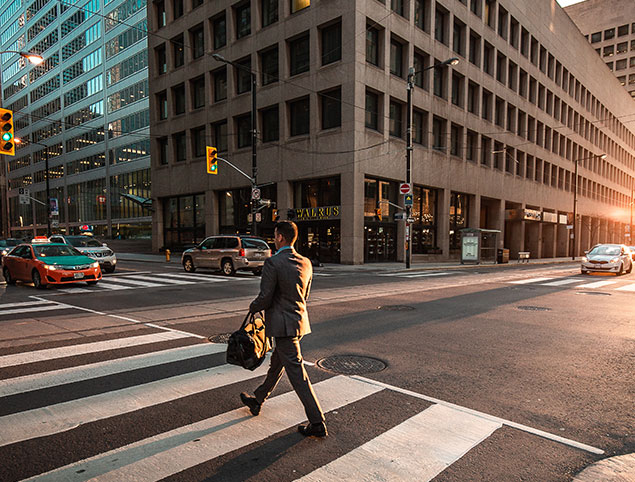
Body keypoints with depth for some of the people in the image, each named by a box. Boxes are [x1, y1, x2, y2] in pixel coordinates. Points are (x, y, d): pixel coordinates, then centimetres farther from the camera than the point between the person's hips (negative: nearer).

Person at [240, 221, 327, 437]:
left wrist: (253, 307, 4)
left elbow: (265, 298, -17)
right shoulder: (305, 263, 5)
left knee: (297, 373, -3)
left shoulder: (273, 263, -18)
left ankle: (317, 423, 3)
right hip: (300, 320, 9)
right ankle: (257, 401, 43)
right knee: (276, 363, 23)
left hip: (284, 325, -8)